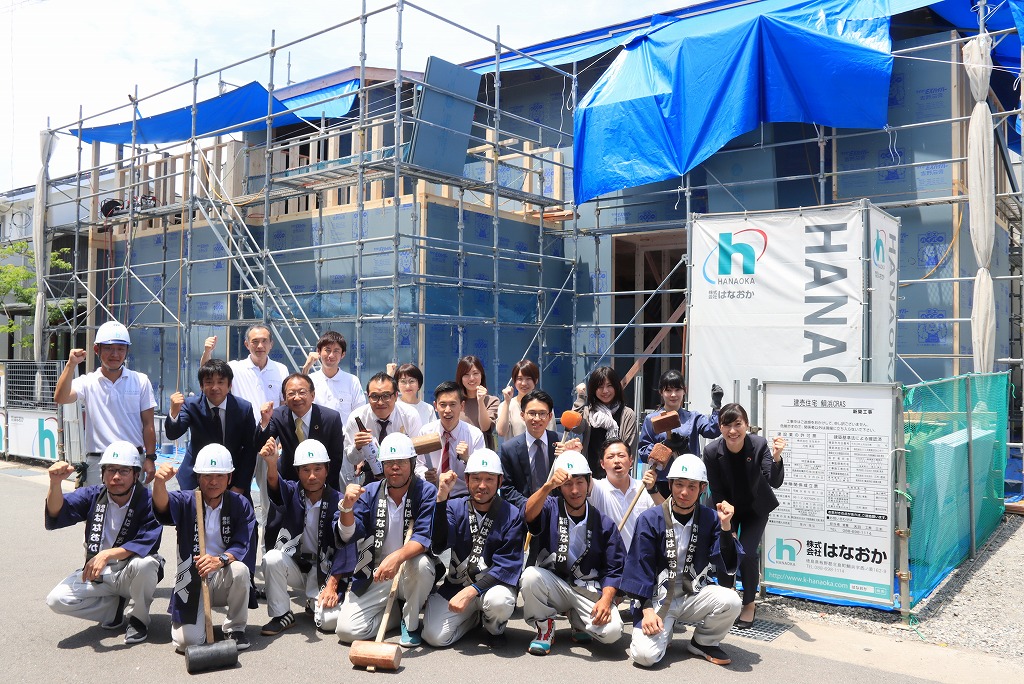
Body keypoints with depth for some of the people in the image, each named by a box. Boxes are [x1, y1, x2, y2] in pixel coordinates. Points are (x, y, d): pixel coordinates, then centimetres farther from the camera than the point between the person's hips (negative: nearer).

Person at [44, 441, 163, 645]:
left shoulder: (148, 501, -18)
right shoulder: (93, 495, -4)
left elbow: (147, 543, -28)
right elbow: (56, 515, -19)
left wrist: (108, 554, -40)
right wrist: (55, 483, -38)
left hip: (133, 575, -4)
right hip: (97, 575, 4)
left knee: (144, 563, -36)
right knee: (56, 600, -18)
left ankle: (138, 619, -7)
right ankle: (115, 607, 8)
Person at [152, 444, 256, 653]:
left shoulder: (240, 505, -4)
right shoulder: (186, 501, -4)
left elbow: (241, 547, -13)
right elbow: (163, 505, -28)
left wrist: (220, 561, -35)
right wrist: (159, 482, -52)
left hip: (225, 581, 0)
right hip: (191, 582, 0)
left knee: (239, 569, -34)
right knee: (186, 641, -21)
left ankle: (235, 628, -8)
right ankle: (196, 619, 18)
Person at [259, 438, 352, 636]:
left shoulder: (338, 501, -11)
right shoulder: (292, 493, -6)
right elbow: (275, 486, -31)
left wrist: (332, 585, -23)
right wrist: (271, 464, -53)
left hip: (325, 570, -1)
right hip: (294, 564, 2)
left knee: (331, 620, -21)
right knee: (272, 558, -30)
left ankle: (313, 600, 16)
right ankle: (282, 615, -8)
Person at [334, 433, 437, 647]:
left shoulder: (427, 492, -9)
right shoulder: (370, 493, 1)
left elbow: (426, 537, -21)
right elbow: (348, 537, -7)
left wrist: (397, 557, -39)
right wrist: (347, 506, -27)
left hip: (410, 572, -2)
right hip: (374, 575, 2)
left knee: (421, 563, -36)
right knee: (346, 630, -15)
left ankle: (410, 623, -8)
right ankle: (396, 612, 14)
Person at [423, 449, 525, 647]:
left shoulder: (512, 515, -9)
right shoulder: (455, 508, -1)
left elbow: (507, 566, -14)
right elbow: (438, 546, -18)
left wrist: (471, 591, -25)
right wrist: (441, 498, -28)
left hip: (494, 585, -2)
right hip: (455, 585, 3)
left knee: (499, 601, -36)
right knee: (435, 637, -16)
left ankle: (493, 625, 2)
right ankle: (473, 616, 15)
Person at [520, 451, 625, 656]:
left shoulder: (604, 524, 1)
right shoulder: (550, 509, -2)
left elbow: (614, 569, 0)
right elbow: (528, 515, -27)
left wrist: (605, 600, -17)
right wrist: (548, 486, -43)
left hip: (589, 591, 1)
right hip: (552, 584, 0)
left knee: (612, 631, -24)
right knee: (531, 575, -32)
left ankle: (578, 621, 13)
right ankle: (545, 628, -3)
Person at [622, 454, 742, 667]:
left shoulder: (711, 519, -2)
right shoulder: (650, 519, -10)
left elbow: (727, 566, -8)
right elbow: (640, 568, -7)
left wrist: (725, 526, -21)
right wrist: (647, 609, -15)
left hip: (693, 596, 3)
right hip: (656, 599, -2)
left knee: (731, 601, -26)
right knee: (645, 654, -24)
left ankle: (703, 642, 5)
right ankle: (663, 632, 14)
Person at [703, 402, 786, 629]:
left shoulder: (759, 445, -25)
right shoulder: (711, 451, -23)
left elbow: (775, 482, -31)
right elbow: (716, 492, -14)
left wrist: (776, 458, -49)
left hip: (755, 508, -1)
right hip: (726, 508, 1)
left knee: (747, 553, -14)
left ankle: (749, 604, 11)